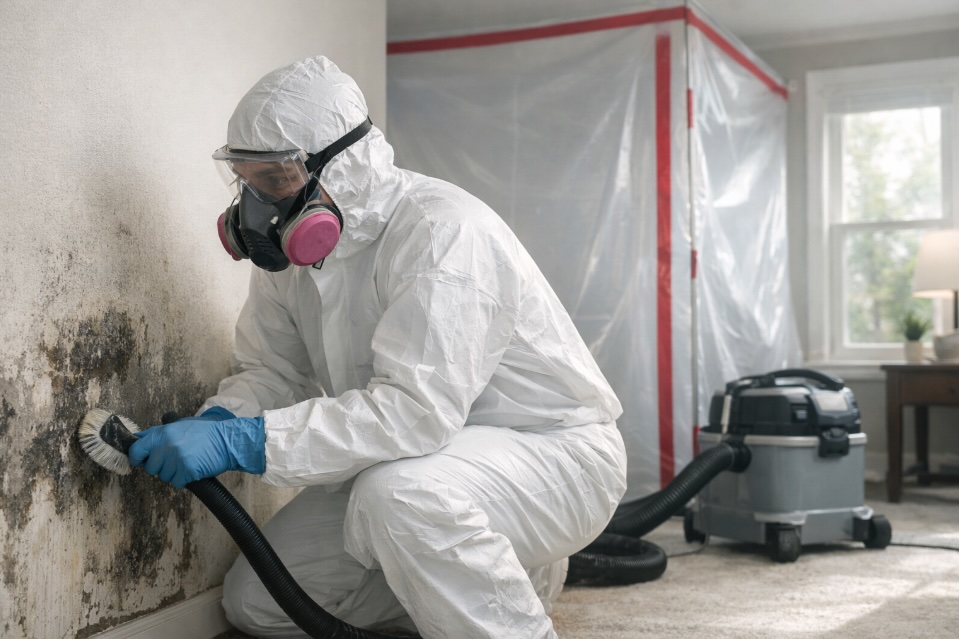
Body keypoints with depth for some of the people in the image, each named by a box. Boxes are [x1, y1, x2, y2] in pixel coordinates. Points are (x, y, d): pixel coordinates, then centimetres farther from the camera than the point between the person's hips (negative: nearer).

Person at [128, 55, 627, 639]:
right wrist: (216, 422, -19)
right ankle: (505, 578, 14)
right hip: (407, 460, 9)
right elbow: (269, 370, 4)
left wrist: (241, 442, -37)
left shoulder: (441, 229, -27)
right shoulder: (290, 246, -1)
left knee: (397, 492, -40)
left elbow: (416, 407, -36)